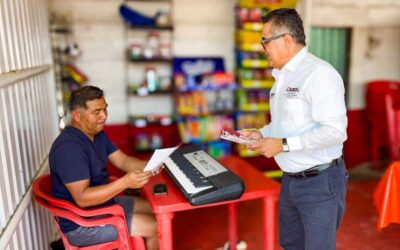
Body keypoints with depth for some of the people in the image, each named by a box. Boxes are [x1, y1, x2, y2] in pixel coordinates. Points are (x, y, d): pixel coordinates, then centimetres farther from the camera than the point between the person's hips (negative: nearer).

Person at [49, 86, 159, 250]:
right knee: (154, 228, -9)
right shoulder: (69, 148, -28)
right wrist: (125, 182, -38)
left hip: (103, 202, 9)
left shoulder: (97, 134, 2)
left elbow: (122, 161, 2)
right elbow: (82, 198, -32)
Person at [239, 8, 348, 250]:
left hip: (320, 182, -8)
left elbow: (335, 130, -26)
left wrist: (283, 145, -23)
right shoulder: (283, 76, 10)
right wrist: (261, 134, 3)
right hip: (291, 179, 9)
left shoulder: (318, 73, -19)